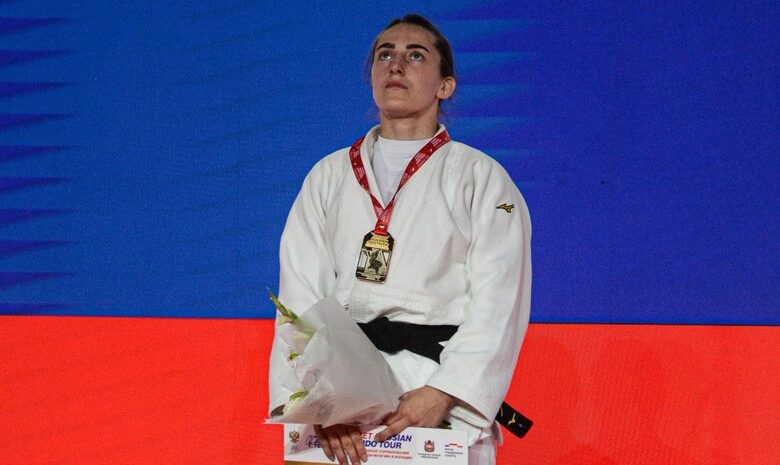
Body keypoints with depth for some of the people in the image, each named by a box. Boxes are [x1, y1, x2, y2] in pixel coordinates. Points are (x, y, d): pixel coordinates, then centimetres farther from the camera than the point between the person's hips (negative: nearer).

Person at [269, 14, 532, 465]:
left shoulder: (481, 178, 5)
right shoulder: (329, 177, 13)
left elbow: (497, 305, -4)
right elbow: (301, 296, 3)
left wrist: (442, 394, -18)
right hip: (342, 385, 2)